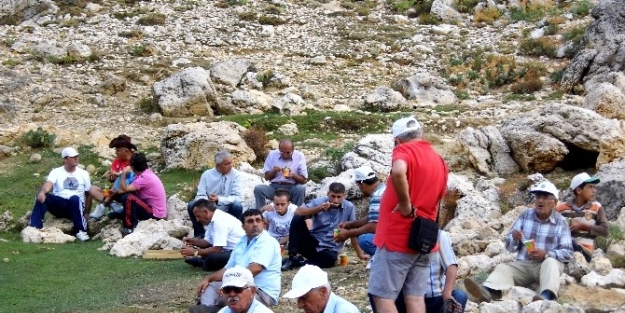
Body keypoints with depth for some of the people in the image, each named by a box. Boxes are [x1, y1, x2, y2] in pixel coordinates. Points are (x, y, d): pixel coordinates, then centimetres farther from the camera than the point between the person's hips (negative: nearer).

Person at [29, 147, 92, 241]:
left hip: (76, 206, -1)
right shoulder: (56, 172, 6)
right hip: (58, 205, 1)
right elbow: (48, 184, -15)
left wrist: (86, 213, 4)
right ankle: (34, 227, -36)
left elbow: (88, 194, 12)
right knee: (42, 197, -27)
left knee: (75, 198, -37)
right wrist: (42, 192, -39)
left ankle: (80, 231, -30)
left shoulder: (83, 173, 10)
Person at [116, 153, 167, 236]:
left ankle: (130, 228, -10)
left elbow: (124, 189, -23)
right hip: (157, 211, 10)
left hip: (155, 214, -10)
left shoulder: (144, 178, -22)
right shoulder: (146, 173, 6)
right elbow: (129, 189, 11)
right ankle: (134, 221, 12)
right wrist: (117, 191, -3)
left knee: (127, 198, -21)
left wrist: (124, 173, -15)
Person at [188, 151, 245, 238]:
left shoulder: (235, 174, -9)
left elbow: (238, 197, -18)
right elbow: (200, 195, -6)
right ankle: (199, 234, -1)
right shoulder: (207, 175, -4)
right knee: (192, 206, -22)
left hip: (227, 211, -1)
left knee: (237, 206, -32)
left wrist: (219, 199, -33)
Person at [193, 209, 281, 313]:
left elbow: (253, 270, -25)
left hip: (263, 292, -9)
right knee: (209, 286, 1)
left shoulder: (267, 242, -12)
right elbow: (228, 269, 19)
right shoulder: (242, 242, 16)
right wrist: (208, 278, 3)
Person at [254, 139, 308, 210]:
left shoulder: (299, 156, -3)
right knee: (258, 189, -24)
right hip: (275, 187, 2)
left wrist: (293, 175, -21)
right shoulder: (272, 154, 2)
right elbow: (267, 177, 6)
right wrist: (274, 171, -15)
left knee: (301, 188, -33)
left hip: (292, 188, -1)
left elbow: (304, 180, -2)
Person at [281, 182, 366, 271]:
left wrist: (360, 253, 1)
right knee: (297, 219, -21)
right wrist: (318, 209, -25)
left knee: (330, 258, -38)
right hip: (312, 243, 1)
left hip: (329, 249, -1)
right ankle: (292, 257, -16)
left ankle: (298, 262, -16)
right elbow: (298, 212, -16)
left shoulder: (349, 207, -7)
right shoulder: (319, 201, -6)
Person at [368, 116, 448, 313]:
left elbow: (398, 172, -30)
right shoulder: (439, 161, 14)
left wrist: (406, 205, -21)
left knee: (382, 296, -3)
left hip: (397, 237, -7)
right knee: (415, 297, 9)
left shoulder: (404, 150, -8)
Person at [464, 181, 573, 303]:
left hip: (548, 263, -2)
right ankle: (487, 291, -57)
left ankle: (546, 296, -62)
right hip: (523, 264, 3)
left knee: (550, 262, -35)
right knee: (502, 268, -24)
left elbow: (567, 253, -4)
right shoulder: (526, 215, 9)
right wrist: (514, 239, -15)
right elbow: (509, 246, 9)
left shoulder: (561, 222, 2)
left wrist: (546, 254, -20)